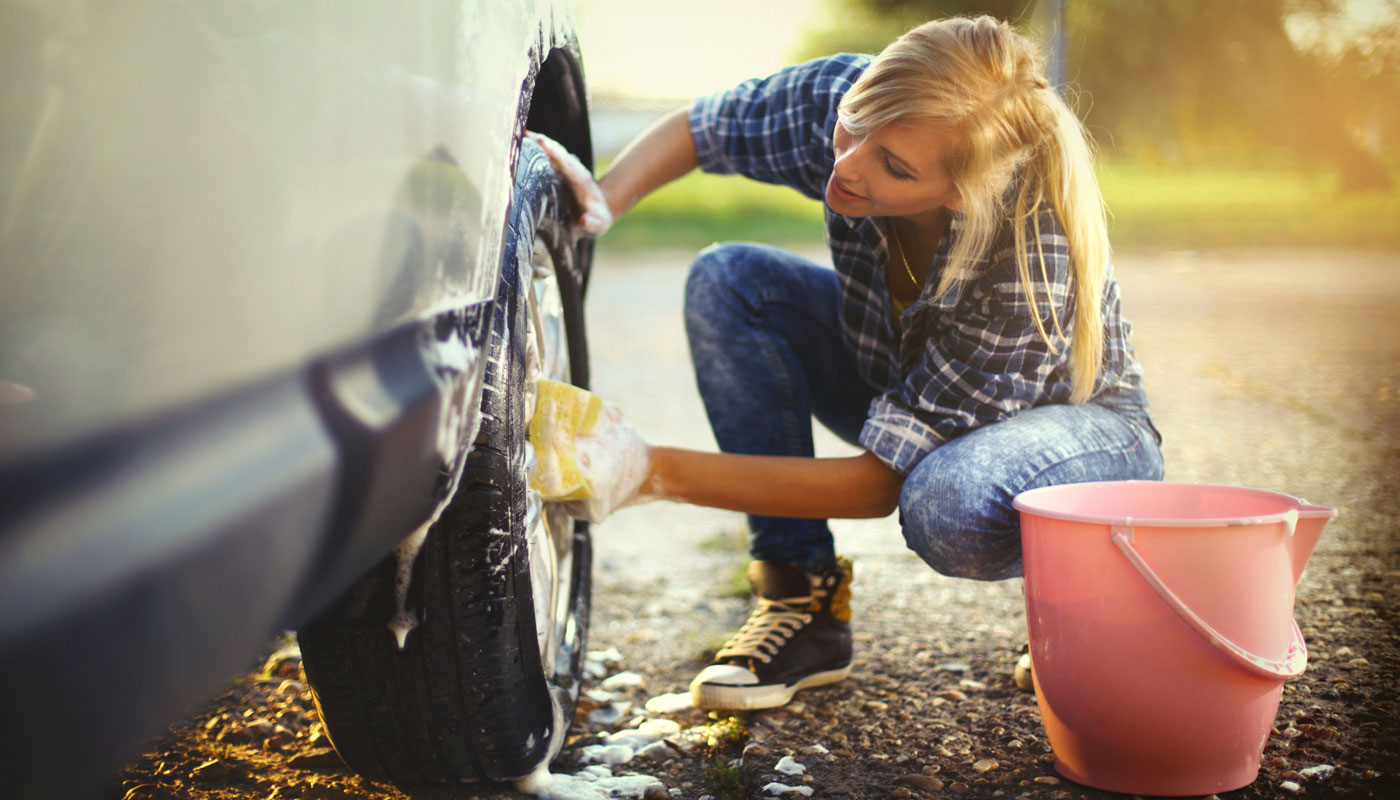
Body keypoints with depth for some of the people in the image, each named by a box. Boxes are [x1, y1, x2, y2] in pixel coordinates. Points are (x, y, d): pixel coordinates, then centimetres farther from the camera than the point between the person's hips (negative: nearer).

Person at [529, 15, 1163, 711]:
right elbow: (694, 129, -4)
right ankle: (804, 604, -11)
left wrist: (657, 473, -38)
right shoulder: (838, 97, -26)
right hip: (898, 376, 6)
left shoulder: (1031, 260, -39)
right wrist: (605, 199, -26)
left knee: (949, 505, -41)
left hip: (1083, 420, -5)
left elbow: (879, 484, -35)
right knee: (726, 280, -18)